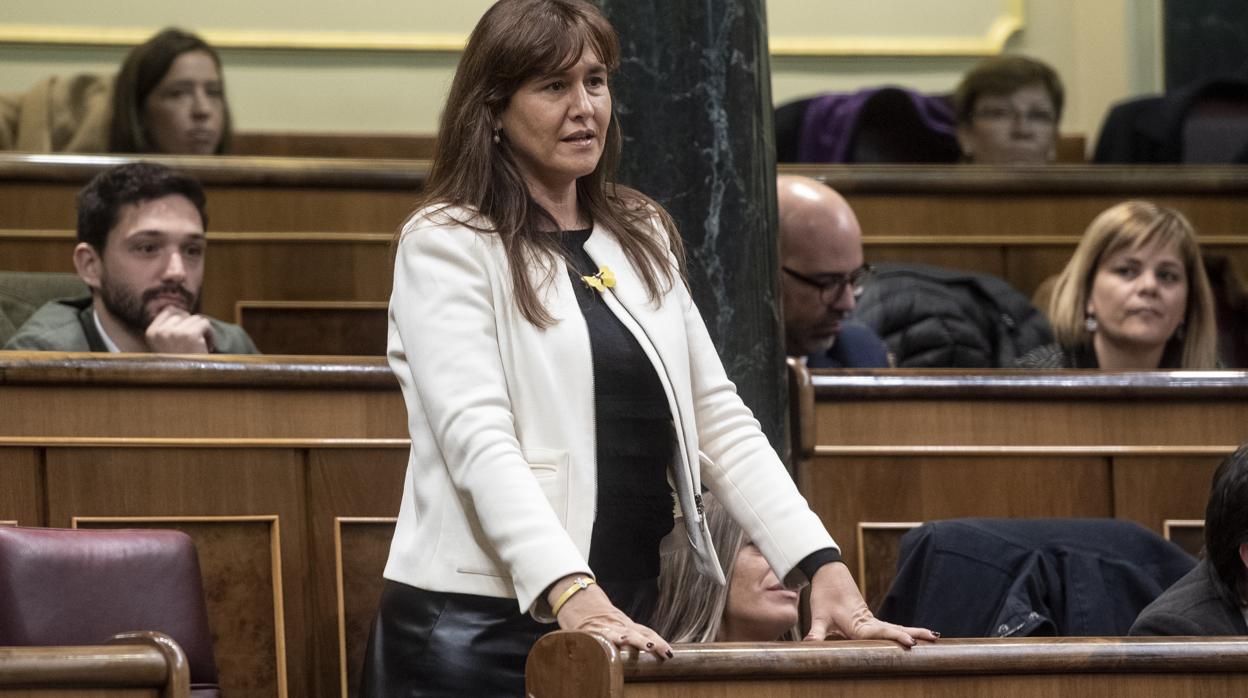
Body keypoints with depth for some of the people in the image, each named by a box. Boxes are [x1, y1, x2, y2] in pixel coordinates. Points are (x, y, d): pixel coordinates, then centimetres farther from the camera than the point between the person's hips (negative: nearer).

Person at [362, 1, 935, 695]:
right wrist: (571, 593, -32)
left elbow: (718, 420, 11)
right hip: (482, 630, -6)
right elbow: (477, 437, -18)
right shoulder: (445, 246, -6)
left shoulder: (642, 239, 14)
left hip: (628, 617, 6)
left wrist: (823, 563, -3)